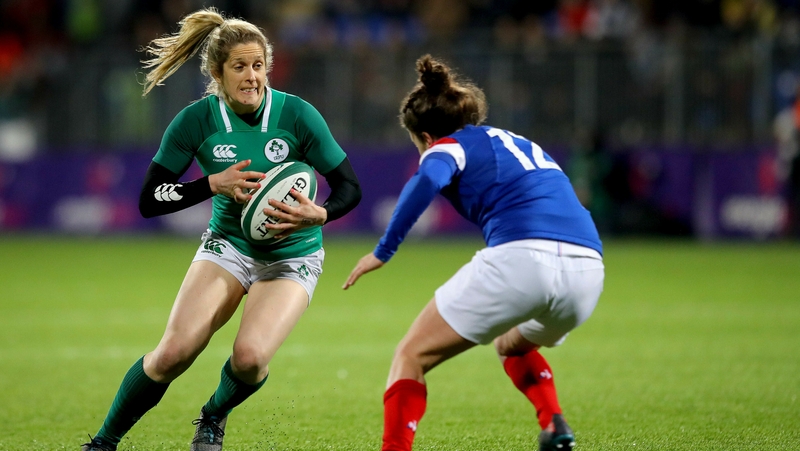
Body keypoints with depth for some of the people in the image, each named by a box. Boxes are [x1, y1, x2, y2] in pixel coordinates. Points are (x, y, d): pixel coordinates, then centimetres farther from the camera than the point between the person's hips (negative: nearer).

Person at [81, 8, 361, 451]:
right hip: (228, 245, 1)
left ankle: (214, 416, 11)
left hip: (291, 258, -1)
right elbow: (149, 200, -9)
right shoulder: (197, 120, -13)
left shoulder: (297, 115, -17)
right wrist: (214, 183, -24)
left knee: (250, 357, -25)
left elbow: (349, 188, -11)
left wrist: (319, 214, -33)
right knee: (174, 353, -18)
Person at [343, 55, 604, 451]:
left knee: (411, 356, 7)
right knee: (512, 345, 37)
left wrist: (383, 251, -8)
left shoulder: (449, 145, 13)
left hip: (520, 256, -6)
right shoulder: (517, 143, 33)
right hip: (587, 269, 6)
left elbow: (426, 181, -10)